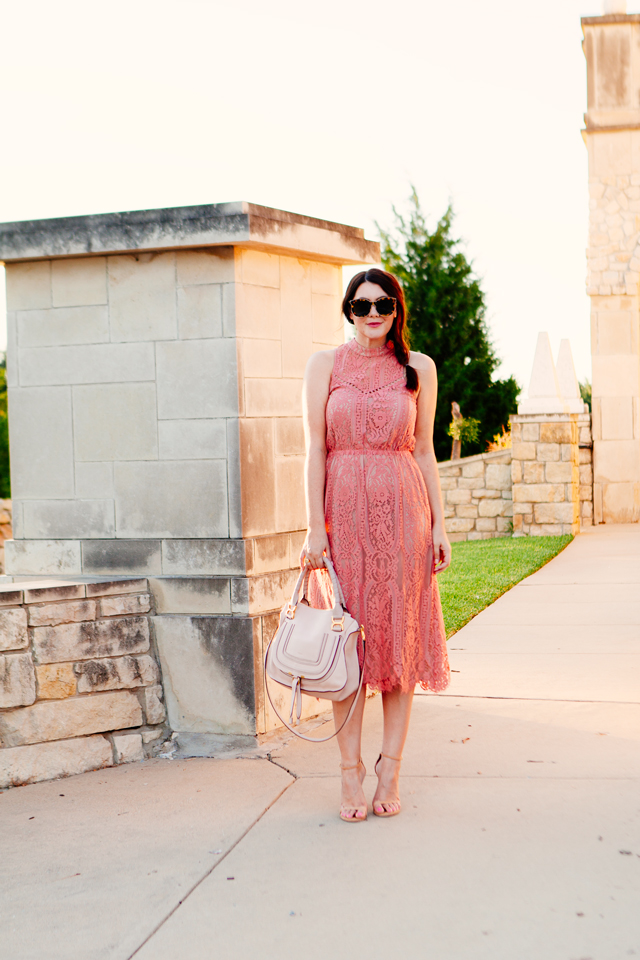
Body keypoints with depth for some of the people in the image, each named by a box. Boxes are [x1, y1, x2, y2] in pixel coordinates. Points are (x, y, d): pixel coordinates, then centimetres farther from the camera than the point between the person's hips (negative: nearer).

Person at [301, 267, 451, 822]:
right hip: (344, 508, -1)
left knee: (400, 634, 2)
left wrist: (439, 524, 3)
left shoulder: (419, 368, 8)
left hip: (403, 508, 1)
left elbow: (425, 451, 10)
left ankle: (390, 772, 10)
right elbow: (315, 449, 0)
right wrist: (315, 526, -8)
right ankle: (351, 771, 8)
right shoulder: (326, 364, 5)